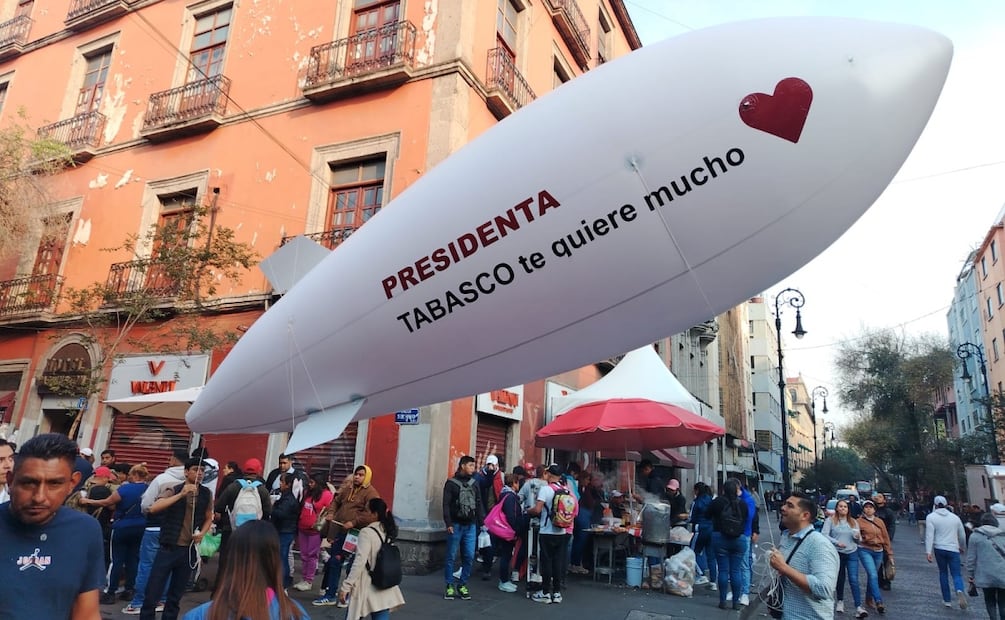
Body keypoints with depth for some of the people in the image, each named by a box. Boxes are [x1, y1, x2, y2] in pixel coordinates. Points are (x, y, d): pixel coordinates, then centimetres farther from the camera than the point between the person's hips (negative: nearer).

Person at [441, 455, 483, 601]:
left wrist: (482, 521, 3)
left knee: (469, 556, 2)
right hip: (456, 525, -4)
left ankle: (462, 585, 14)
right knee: (451, 556, 3)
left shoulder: (474, 483, 11)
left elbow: (479, 504, 12)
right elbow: (446, 505, -5)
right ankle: (449, 586, 14)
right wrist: (448, 523, -13)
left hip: (471, 525, 4)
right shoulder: (451, 483, -1)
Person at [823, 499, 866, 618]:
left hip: (852, 553, 1)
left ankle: (858, 607, -10)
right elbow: (824, 535, -13)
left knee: (854, 579, -8)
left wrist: (858, 537, -12)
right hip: (837, 553, -1)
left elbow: (858, 540, 11)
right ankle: (840, 601, 33)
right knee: (840, 578, 14)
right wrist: (837, 542, -24)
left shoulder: (853, 522, 8)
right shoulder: (830, 521, -5)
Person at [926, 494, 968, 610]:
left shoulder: (931, 517, -3)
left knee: (943, 573, 14)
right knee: (956, 574, 5)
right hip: (953, 549, 1)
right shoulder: (955, 517, 7)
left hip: (939, 548, -1)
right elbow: (962, 535, 17)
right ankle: (960, 591, -26)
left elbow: (929, 535, -12)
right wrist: (963, 547, 35)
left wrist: (928, 551, -13)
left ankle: (947, 600, 15)